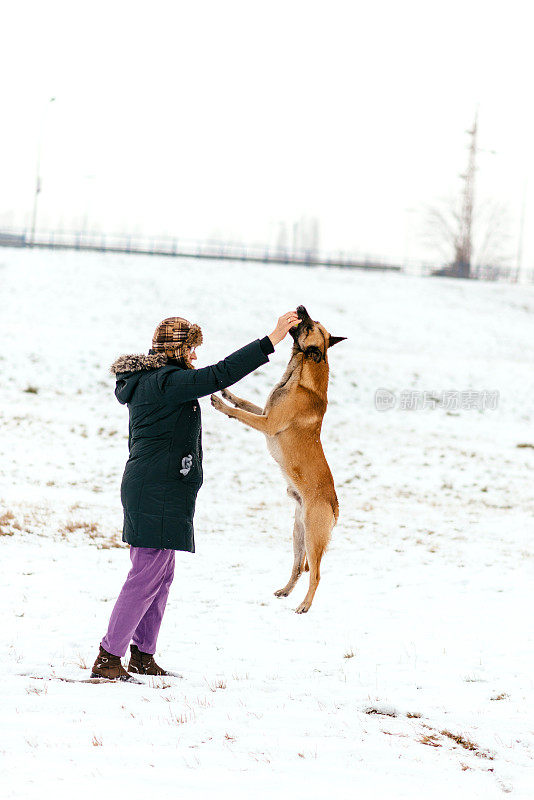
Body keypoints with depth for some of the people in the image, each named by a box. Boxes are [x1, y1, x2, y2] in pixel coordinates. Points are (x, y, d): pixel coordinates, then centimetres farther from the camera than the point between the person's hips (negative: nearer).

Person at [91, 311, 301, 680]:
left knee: (161, 575, 15)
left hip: (148, 490, 11)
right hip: (159, 494, -11)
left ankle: (143, 655, 20)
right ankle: (108, 658, -5)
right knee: (147, 576, -8)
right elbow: (220, 375, -24)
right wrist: (270, 341, -25)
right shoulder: (167, 382, -16)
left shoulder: (146, 380, 16)